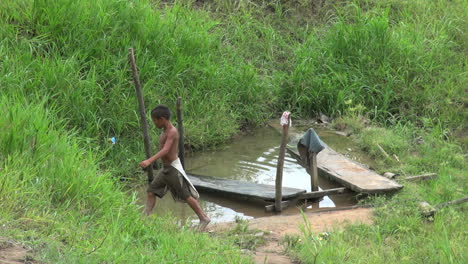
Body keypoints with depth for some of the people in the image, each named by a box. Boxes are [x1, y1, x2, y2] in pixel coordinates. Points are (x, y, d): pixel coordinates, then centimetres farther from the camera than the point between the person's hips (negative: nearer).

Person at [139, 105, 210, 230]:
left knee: (186, 195, -1)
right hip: (165, 169, 9)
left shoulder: (172, 132, -21)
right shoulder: (165, 131, 7)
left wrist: (149, 161, -44)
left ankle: (204, 218, 10)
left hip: (173, 169, -9)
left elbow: (165, 150, -33)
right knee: (151, 191, 5)